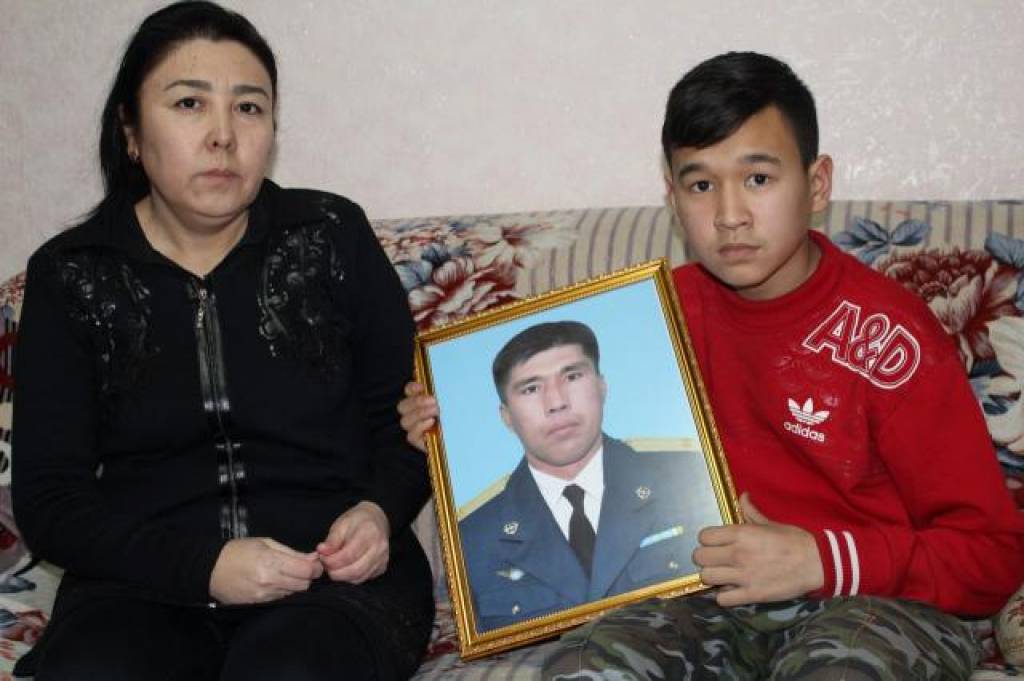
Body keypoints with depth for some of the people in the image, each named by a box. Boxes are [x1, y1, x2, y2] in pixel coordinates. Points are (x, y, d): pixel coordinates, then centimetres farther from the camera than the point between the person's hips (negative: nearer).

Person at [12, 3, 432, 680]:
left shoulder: (333, 234, 5)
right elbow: (48, 495, 1)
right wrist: (203, 567, -14)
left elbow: (408, 413, 13)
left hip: (340, 574, 0)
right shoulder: (71, 274, 5)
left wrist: (379, 512, -9)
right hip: (147, 584, 1)